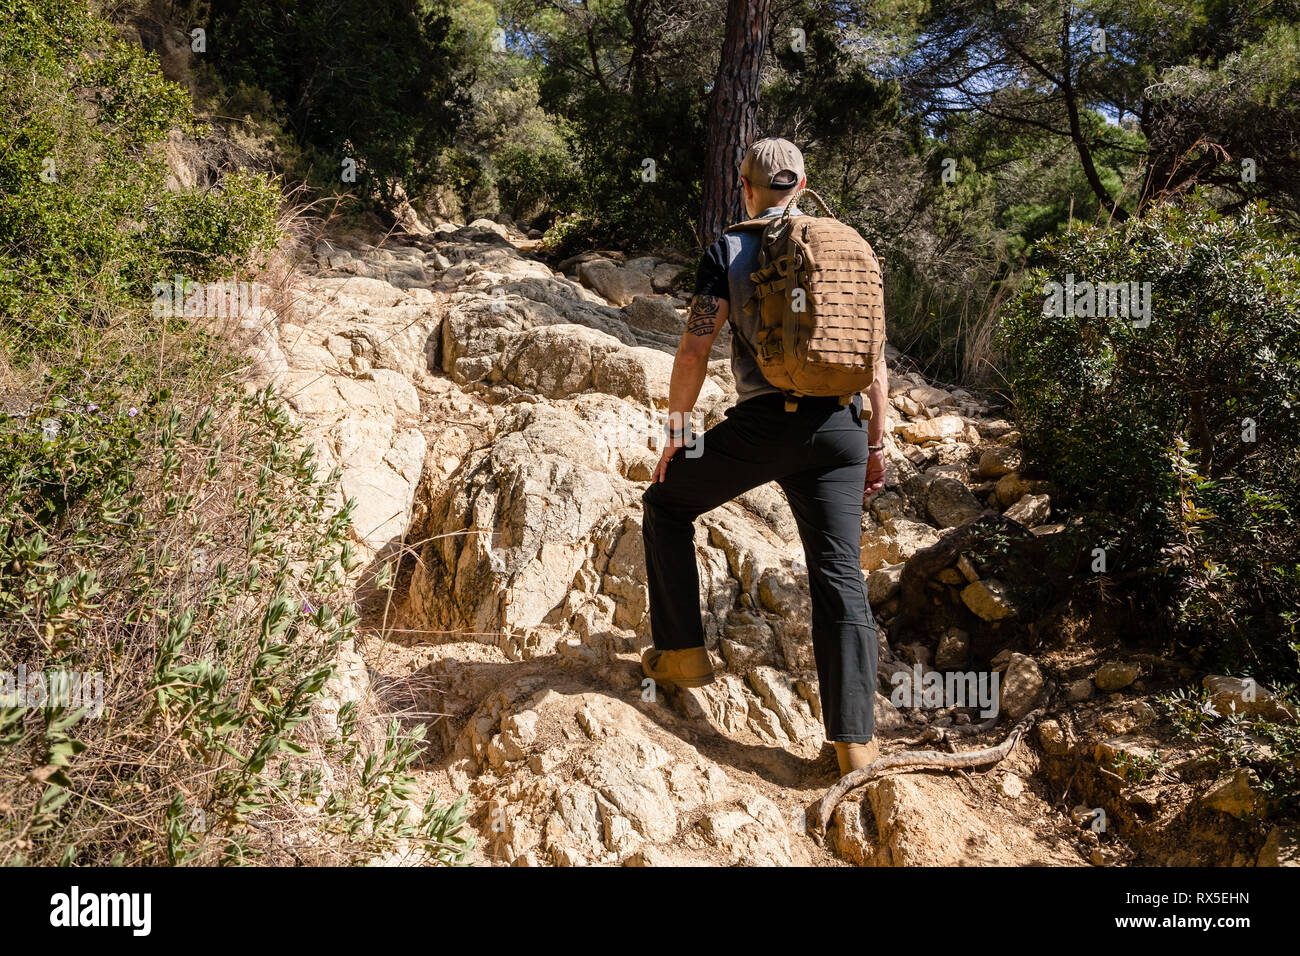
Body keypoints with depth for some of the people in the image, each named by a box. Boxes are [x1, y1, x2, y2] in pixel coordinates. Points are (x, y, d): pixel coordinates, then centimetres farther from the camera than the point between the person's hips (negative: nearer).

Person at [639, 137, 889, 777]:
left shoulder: (730, 250, 3)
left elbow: (694, 350, -3)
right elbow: (874, 357, 12)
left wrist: (677, 431, 7)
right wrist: (876, 443, 18)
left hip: (764, 424, -3)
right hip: (839, 425, 4)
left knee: (666, 505, 20)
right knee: (840, 578, 4)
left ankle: (683, 653, 21)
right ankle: (856, 745, 3)